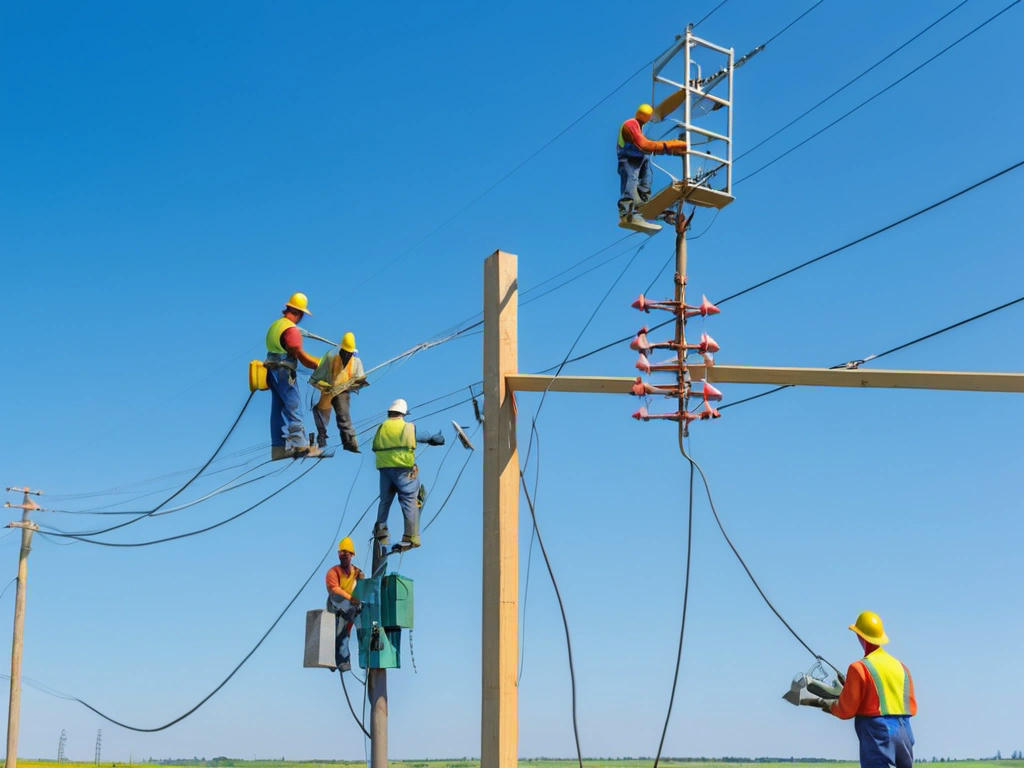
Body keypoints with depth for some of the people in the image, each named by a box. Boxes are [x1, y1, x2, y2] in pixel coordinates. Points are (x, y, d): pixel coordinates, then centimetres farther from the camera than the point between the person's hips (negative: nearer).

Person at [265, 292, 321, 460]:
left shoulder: (275, 325, 15)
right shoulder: (291, 329, -14)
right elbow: (301, 355, -16)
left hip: (273, 373, 9)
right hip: (284, 372, -9)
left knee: (278, 409, 9)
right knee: (293, 408, -8)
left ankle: (278, 448, 9)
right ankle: (300, 445, -10)